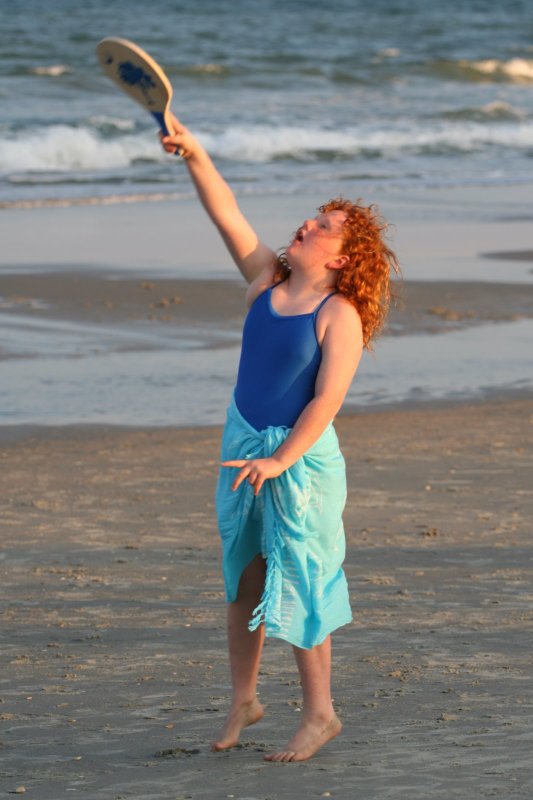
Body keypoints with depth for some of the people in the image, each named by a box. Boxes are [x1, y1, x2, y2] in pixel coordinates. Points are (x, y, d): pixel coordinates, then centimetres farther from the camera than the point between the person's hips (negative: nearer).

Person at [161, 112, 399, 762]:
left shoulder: (340, 316, -14)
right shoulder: (267, 282, 3)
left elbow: (327, 399, -20)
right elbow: (227, 214, -1)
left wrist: (279, 462, -24)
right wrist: (194, 154, -13)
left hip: (301, 457, -6)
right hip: (242, 443, 6)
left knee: (297, 585, -2)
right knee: (242, 582, 13)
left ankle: (319, 715, 10)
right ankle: (242, 702, 25)